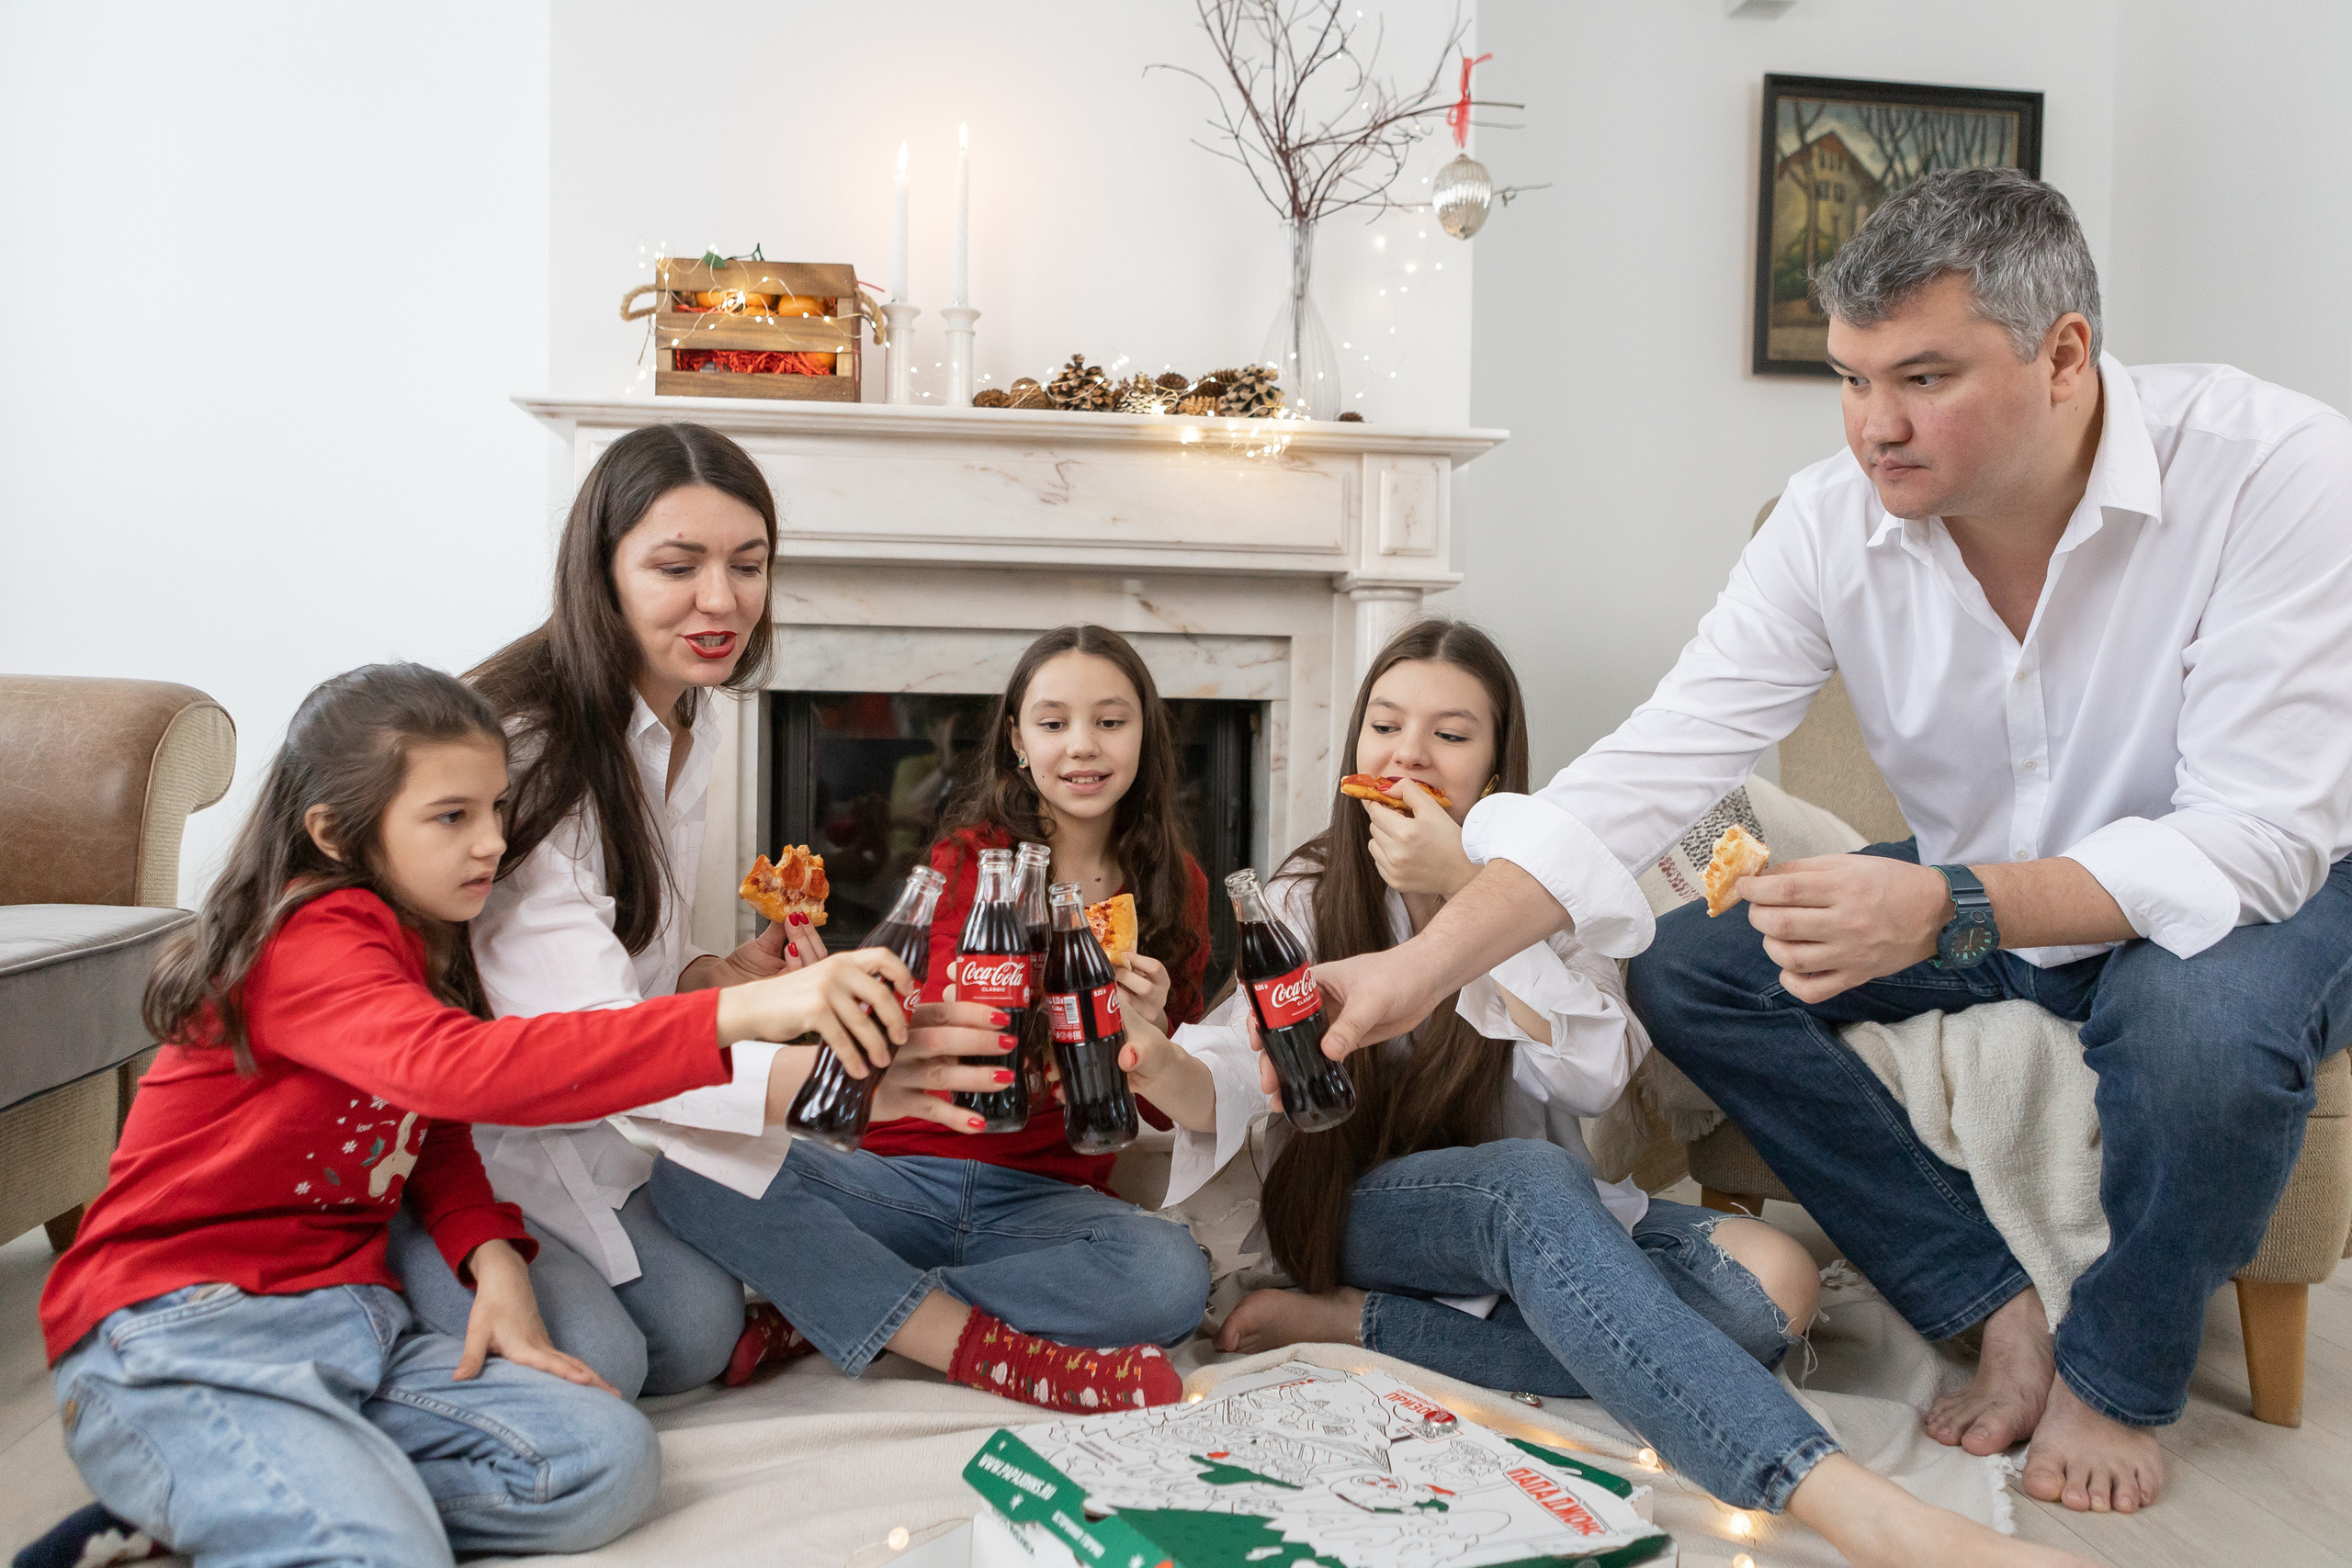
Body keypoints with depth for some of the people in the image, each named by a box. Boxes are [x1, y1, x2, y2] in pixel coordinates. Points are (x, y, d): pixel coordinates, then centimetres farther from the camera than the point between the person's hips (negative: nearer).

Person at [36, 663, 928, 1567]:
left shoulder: (423, 946, 12)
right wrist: (738, 1012, -45)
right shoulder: (309, 942, -17)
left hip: (347, 1319, 10)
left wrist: (492, 1254, -5)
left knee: (606, 1460, -10)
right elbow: (460, 1069, -37)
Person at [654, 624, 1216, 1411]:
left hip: (1044, 1198, 1)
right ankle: (1002, 1355, -27)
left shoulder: (1174, 886, 6)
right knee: (692, 1170, -26)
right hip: (903, 1176, 0)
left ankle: (829, 1308, -19)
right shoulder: (969, 856, 4)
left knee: (1172, 1277, -34)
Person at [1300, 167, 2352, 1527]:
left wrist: (1947, 910, -45)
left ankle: (2118, 1375, -5)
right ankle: (1997, 1310, -1)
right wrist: (1424, 968, -30)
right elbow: (1654, 767, -21)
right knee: (1682, 967, -12)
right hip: (1982, 898, 4)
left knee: (2205, 1017, -38)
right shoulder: (1839, 519, -16)